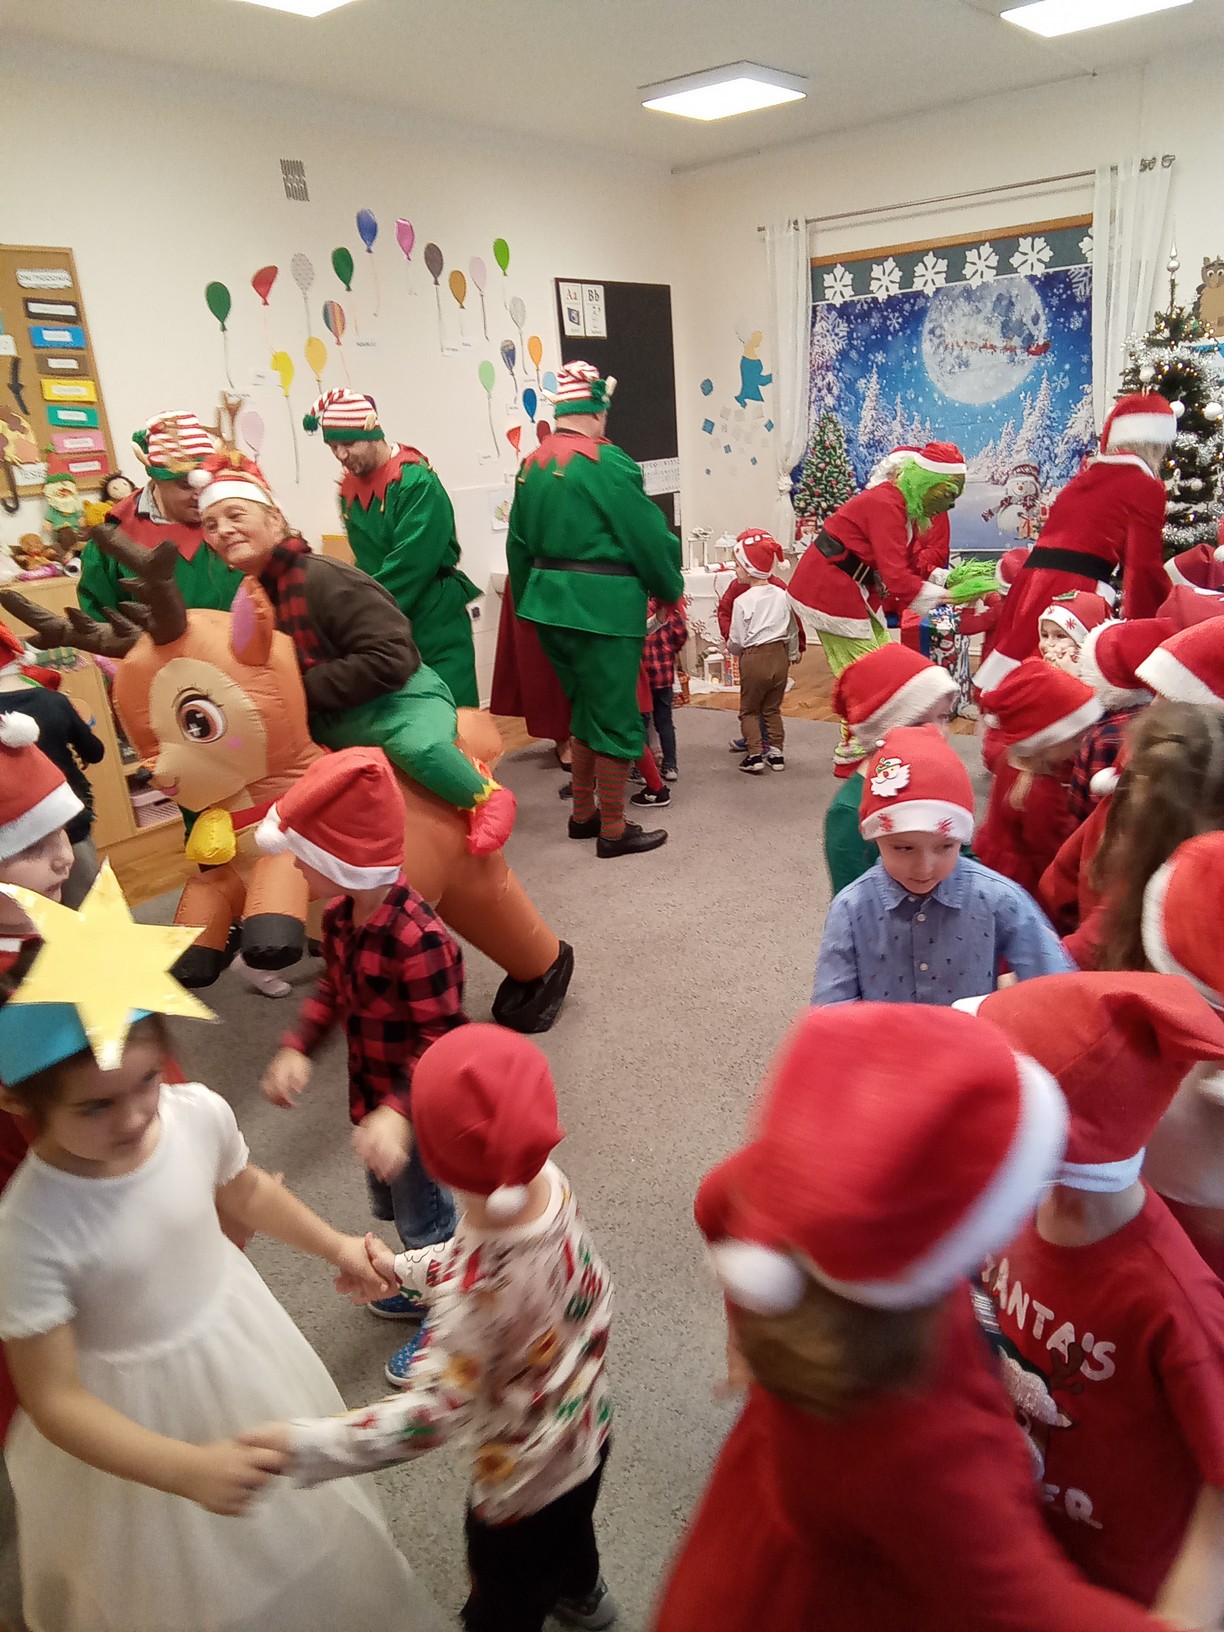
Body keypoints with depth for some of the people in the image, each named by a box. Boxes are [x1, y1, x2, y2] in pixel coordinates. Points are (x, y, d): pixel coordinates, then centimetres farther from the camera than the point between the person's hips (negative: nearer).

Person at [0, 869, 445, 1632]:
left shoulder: (199, 1112, -23)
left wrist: (334, 1245, 6)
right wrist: (189, 1470, -32)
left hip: (238, 1342, 4)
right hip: (134, 1405, -4)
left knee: (291, 1516, 29)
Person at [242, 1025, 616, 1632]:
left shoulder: (476, 1291, -43)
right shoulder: (550, 1181, -23)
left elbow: (432, 1411, -36)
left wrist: (301, 1445, -32)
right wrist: (404, 1268, 3)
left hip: (523, 1474, -6)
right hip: (589, 1428, 7)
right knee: (569, 1526, 39)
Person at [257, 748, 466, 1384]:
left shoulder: (418, 940, -35)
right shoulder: (340, 916, -8)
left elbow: (441, 1042, -30)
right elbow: (333, 986, 9)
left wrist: (398, 1112, -41)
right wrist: (297, 1048, -3)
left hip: (417, 1106, -8)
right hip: (373, 1094, 9)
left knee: (425, 1217, 14)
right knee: (392, 1204, 29)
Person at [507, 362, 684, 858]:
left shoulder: (531, 464, 9)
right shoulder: (605, 462, -14)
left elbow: (519, 544, 14)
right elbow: (648, 536, -11)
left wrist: (530, 605, 22)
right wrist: (670, 589, 5)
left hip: (550, 600, 8)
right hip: (603, 604, -8)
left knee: (585, 706, 20)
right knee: (616, 714, 2)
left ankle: (583, 813, 28)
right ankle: (613, 830, 11)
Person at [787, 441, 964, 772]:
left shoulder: (904, 506, 6)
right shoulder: (886, 506, -24)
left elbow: (914, 562, 8)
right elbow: (896, 578, -31)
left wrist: (950, 578, -7)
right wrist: (948, 596, -29)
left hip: (857, 590, 10)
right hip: (829, 591, -10)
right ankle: (851, 756, 9)